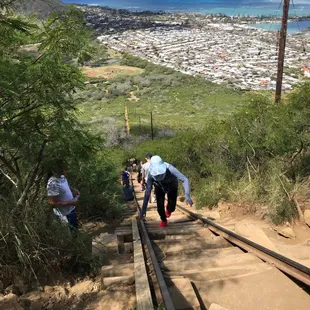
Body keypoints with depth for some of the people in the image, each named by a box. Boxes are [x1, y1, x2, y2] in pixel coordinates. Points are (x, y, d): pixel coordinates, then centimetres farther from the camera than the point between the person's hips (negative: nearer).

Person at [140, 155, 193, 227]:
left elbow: (184, 180, -43)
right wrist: (143, 210, -31)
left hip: (172, 187, -1)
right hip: (159, 187, 1)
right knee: (160, 206, -11)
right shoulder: (151, 174, -35)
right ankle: (164, 221, 23)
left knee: (171, 208, -7)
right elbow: (147, 192, -30)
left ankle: (168, 210, 33)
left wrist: (187, 195, -56)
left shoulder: (170, 169, -43)